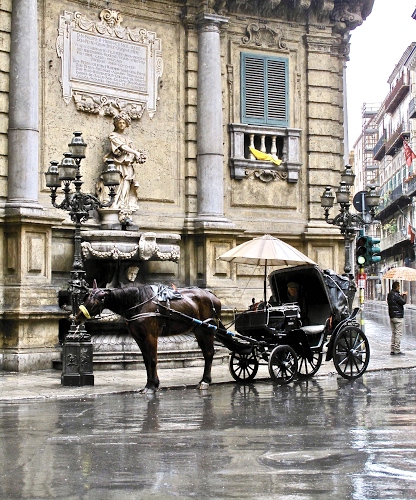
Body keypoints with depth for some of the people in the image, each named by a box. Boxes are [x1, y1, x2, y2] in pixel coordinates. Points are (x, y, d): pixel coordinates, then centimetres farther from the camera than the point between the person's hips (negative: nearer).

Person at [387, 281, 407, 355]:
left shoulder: (389, 295, 11)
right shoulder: (396, 295, -17)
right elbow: (403, 302, -18)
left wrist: (401, 295, 13)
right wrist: (405, 295, -2)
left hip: (391, 316, 9)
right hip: (398, 316, -9)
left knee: (393, 333, 13)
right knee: (398, 333, -5)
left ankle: (392, 350, 12)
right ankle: (397, 350, -7)